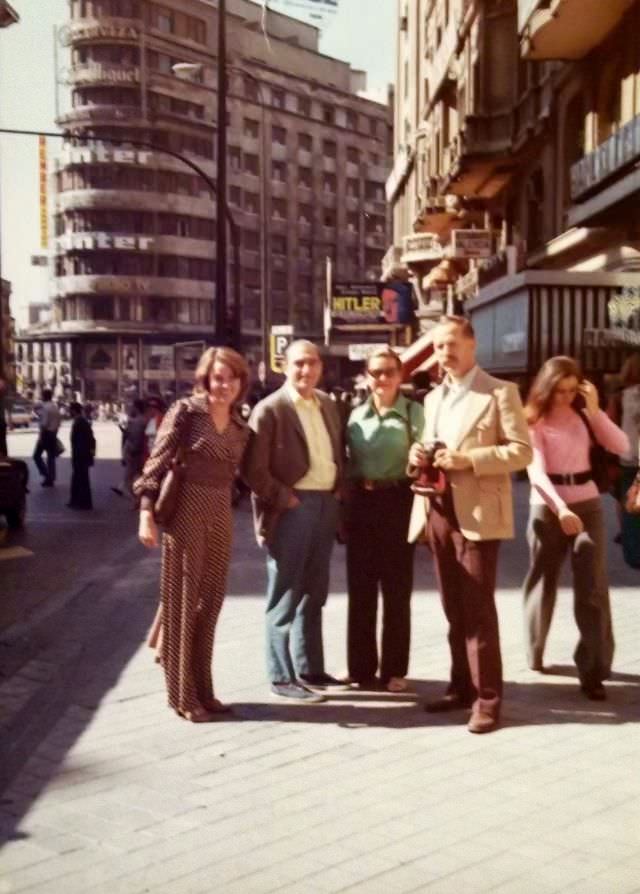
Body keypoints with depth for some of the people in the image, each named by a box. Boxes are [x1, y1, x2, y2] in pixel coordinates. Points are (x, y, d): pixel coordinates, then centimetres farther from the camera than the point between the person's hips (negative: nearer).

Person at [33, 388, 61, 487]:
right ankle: (50, 479, 14)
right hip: (53, 434, 8)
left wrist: (40, 436, -17)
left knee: (37, 455, 3)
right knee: (51, 457, 11)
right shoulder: (56, 406, 9)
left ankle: (46, 474, -8)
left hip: (46, 433, -8)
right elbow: (58, 423, 12)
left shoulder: (45, 406, -14)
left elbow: (44, 423, -20)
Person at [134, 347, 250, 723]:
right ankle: (183, 696, 12)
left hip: (221, 520, 6)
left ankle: (203, 691, 22)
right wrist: (147, 513, -16)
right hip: (185, 515, -6)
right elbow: (157, 463, -10)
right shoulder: (186, 411, -7)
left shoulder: (241, 427, 11)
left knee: (209, 605, 11)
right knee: (182, 604, 2)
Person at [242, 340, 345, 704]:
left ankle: (310, 669, 26)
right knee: (285, 597, 1)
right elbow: (254, 469, -13)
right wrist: (285, 499, -15)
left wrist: (340, 490, 6)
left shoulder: (328, 404, 13)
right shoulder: (269, 409, -9)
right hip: (291, 508, -7)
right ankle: (283, 677, 9)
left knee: (313, 594, 15)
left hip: (326, 504, 7)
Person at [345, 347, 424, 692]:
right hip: (361, 504, 3)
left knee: (397, 590, 4)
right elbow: (346, 464, 13)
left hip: (398, 503, -3)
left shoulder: (415, 412, 0)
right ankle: (361, 667, 17)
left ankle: (394, 669, 14)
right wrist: (343, 508, 7)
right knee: (360, 590, 7)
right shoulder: (355, 415, 10)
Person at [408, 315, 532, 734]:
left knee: (478, 609, -5)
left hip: (477, 513, -6)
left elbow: (522, 449, -10)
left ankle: (487, 699, 2)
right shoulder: (433, 398, 18)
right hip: (437, 510, 7)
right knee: (454, 609, 12)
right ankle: (462, 686, 22)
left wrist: (468, 459, -20)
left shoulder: (500, 392, -3)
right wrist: (417, 456, 1)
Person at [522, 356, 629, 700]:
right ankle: (535, 653, 32)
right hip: (547, 505, -2)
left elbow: (621, 446, -3)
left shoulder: (582, 414, 5)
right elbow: (536, 471, -16)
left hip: (587, 503, 3)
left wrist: (595, 409, -11)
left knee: (593, 587, -4)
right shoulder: (534, 420, -6)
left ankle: (593, 669, -1)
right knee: (543, 581, 11)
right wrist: (561, 508, -28)